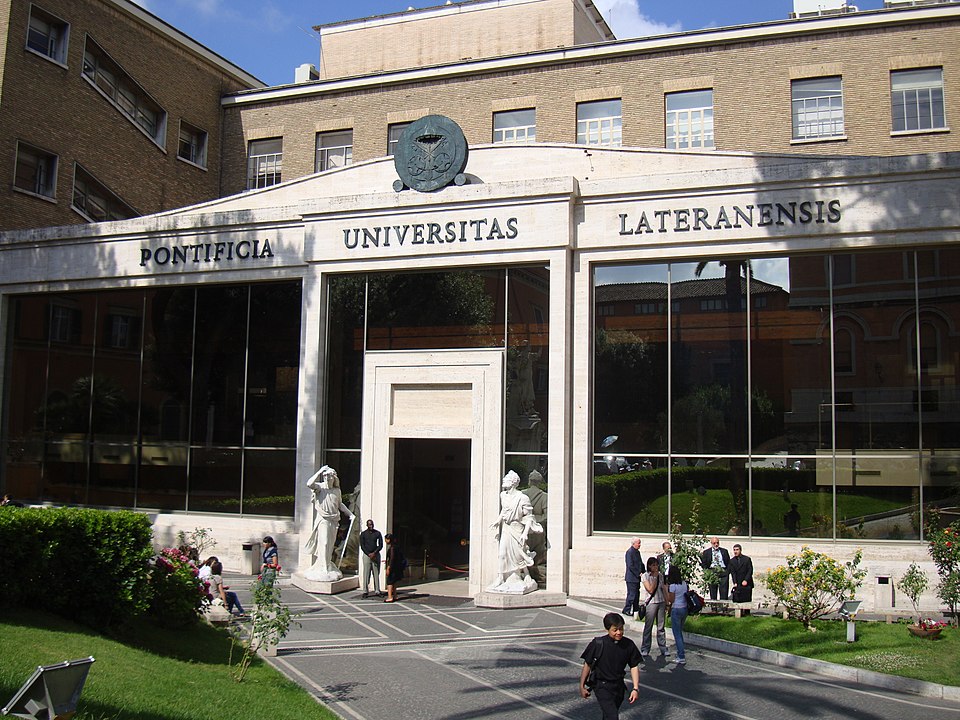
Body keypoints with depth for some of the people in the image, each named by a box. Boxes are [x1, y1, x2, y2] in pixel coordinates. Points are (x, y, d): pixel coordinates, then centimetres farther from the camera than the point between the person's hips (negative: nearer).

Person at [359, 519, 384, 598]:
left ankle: (377, 591, 6)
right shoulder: (363, 534, 4)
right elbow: (362, 546, -1)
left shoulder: (377, 533, 5)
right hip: (366, 555, -1)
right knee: (366, 574, -4)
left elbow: (381, 545, 2)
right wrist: (369, 554, -12)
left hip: (376, 555, 1)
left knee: (376, 574, 2)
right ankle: (365, 591, 0)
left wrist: (374, 553, -11)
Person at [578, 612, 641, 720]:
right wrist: (582, 687, -1)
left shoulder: (629, 645, -7)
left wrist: (636, 688, -5)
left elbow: (634, 667, 2)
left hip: (619, 686, 4)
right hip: (602, 686, -4)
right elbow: (587, 665, -6)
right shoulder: (598, 644, -16)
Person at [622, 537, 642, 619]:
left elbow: (641, 564, 19)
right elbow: (630, 566, -18)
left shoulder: (637, 552, 15)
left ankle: (636, 611, 20)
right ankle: (626, 610, 2)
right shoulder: (629, 552, -14)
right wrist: (638, 574, -15)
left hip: (637, 577, 9)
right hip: (631, 578, -9)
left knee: (637, 594, 12)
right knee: (631, 594, -7)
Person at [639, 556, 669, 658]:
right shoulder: (645, 576, -6)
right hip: (651, 603, -4)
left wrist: (667, 603, 9)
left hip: (661, 603, 4)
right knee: (648, 627, 1)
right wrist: (655, 577, -13)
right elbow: (651, 590, -15)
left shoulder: (660, 576, 8)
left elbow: (664, 590, 12)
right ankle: (645, 649, 8)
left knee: (661, 627, 7)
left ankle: (663, 648, 13)